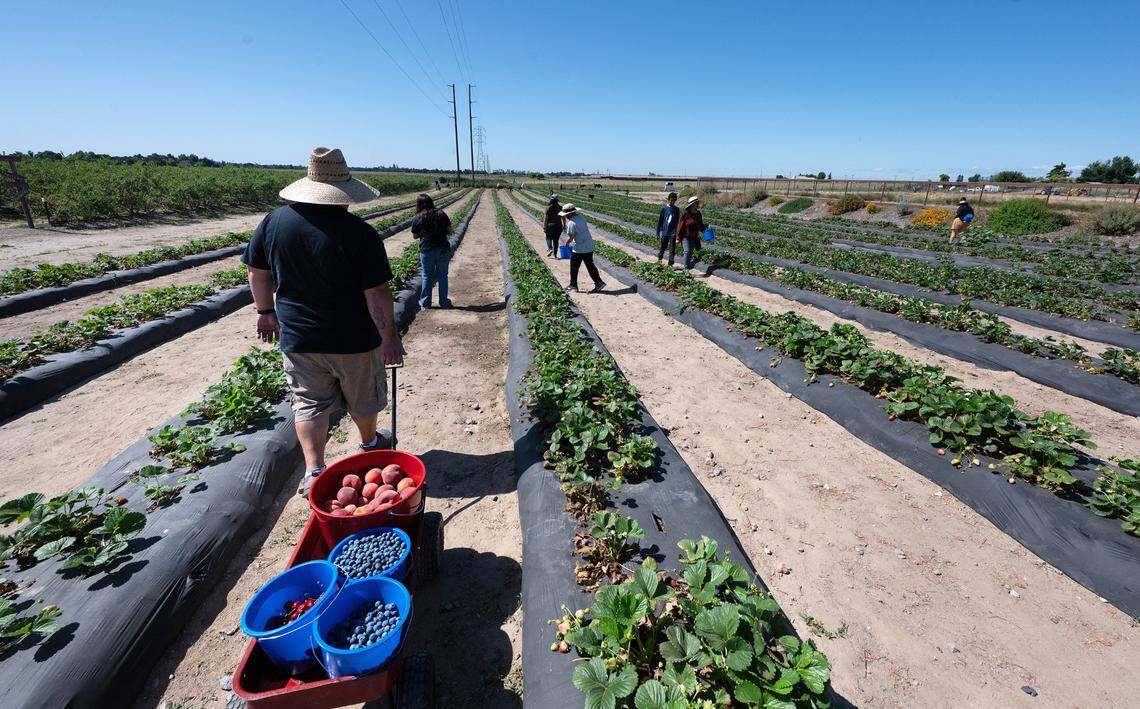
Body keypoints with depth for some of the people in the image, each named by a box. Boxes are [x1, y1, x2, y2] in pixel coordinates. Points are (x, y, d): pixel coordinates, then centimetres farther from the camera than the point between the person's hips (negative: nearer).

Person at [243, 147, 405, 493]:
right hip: (353, 338, -3)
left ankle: (314, 471, 7)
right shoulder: (360, 233, -18)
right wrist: (389, 336, -10)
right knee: (362, 398, 19)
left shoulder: (274, 221, -3)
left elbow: (257, 272, 7)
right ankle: (370, 443, 42)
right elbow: (376, 293, -19)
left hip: (297, 337, 3)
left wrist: (266, 311, 21)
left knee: (309, 403, 13)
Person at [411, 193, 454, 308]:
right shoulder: (441, 214, -2)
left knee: (426, 276, 13)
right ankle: (444, 302, 17)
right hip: (443, 250, 1)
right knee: (442, 276, 12)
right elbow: (450, 231, 1)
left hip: (427, 251, -1)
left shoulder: (417, 218, -4)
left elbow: (415, 236, 5)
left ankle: (425, 303, 20)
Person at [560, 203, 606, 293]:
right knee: (590, 265, 13)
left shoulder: (572, 222, -16)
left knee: (574, 267, 8)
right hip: (589, 246, 8)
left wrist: (566, 243, 4)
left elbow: (570, 237, -16)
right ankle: (599, 282, 9)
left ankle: (573, 285, 17)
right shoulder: (581, 217, 11)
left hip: (579, 249, -8)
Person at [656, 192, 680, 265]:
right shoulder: (664, 208, -3)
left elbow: (678, 222, 10)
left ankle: (670, 264, 3)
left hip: (673, 233, 1)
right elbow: (660, 221, 0)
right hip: (665, 232, -1)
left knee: (672, 249, -2)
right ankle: (659, 258, 38)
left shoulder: (676, 209, 4)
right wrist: (658, 232, -1)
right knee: (663, 247, 13)